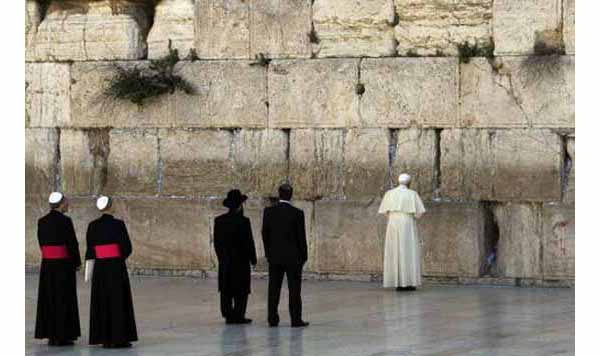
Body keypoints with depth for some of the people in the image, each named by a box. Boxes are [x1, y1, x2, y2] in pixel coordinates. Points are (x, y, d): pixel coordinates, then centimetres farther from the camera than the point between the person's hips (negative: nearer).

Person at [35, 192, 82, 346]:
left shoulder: (42, 221, 5)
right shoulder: (65, 221, -14)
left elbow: (42, 243, 10)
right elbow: (72, 243, -11)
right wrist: (77, 263, 2)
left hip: (47, 264, 6)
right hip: (64, 264, -6)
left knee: (48, 299, 10)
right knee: (64, 299, 2)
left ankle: (50, 335, 12)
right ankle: (62, 336, 3)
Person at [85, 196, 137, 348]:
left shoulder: (93, 226, 2)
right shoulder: (118, 224, -11)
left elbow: (90, 249, 5)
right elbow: (127, 247, -9)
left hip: (100, 267, 4)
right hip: (117, 266, -4)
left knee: (102, 301, 9)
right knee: (119, 301, 2)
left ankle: (104, 338, 9)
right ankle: (118, 338, 0)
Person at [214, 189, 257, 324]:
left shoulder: (219, 221, 1)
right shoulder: (243, 221, -14)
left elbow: (217, 242, 6)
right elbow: (249, 242, -11)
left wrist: (221, 257, 16)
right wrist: (253, 259, 0)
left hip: (225, 261, 5)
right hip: (240, 261, -5)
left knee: (226, 290, 9)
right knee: (241, 290, 2)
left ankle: (228, 315, 10)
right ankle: (238, 315, 0)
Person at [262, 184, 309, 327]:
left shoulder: (269, 212, -1)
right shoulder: (297, 213, -10)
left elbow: (265, 234, 3)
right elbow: (301, 236, -6)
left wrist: (268, 253, 13)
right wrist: (304, 256, 4)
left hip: (274, 256, 3)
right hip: (293, 256, -3)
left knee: (274, 289, 7)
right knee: (294, 289, 1)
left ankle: (273, 319, 8)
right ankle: (296, 319, -1)